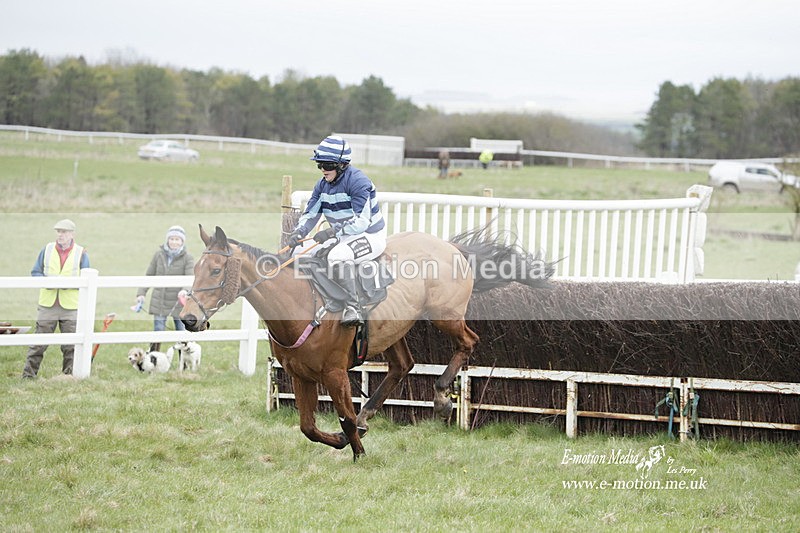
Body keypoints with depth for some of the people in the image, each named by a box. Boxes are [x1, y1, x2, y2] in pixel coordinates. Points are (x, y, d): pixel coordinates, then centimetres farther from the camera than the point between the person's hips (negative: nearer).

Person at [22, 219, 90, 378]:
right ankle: (28, 374, 6)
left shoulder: (81, 253, 2)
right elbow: (35, 272, 9)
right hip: (47, 305, 1)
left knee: (70, 346, 3)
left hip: (71, 306, -1)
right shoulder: (47, 250, 7)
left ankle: (69, 374, 13)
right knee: (38, 343, 2)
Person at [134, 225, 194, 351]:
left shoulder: (187, 258, -4)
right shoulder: (159, 255, 3)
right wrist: (141, 293, -1)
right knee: (158, 331, 0)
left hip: (178, 302, -2)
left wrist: (185, 290, -37)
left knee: (181, 332, 4)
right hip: (159, 301, 2)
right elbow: (149, 276, 9)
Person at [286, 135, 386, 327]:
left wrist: (332, 231, -34)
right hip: (342, 237, 9)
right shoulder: (323, 184, 5)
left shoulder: (357, 181, -21)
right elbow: (310, 214, 6)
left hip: (370, 236, -9)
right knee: (298, 251, 2)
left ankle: (352, 307, -45)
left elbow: (362, 221, -26)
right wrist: (298, 232, -15)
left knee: (338, 255, -39)